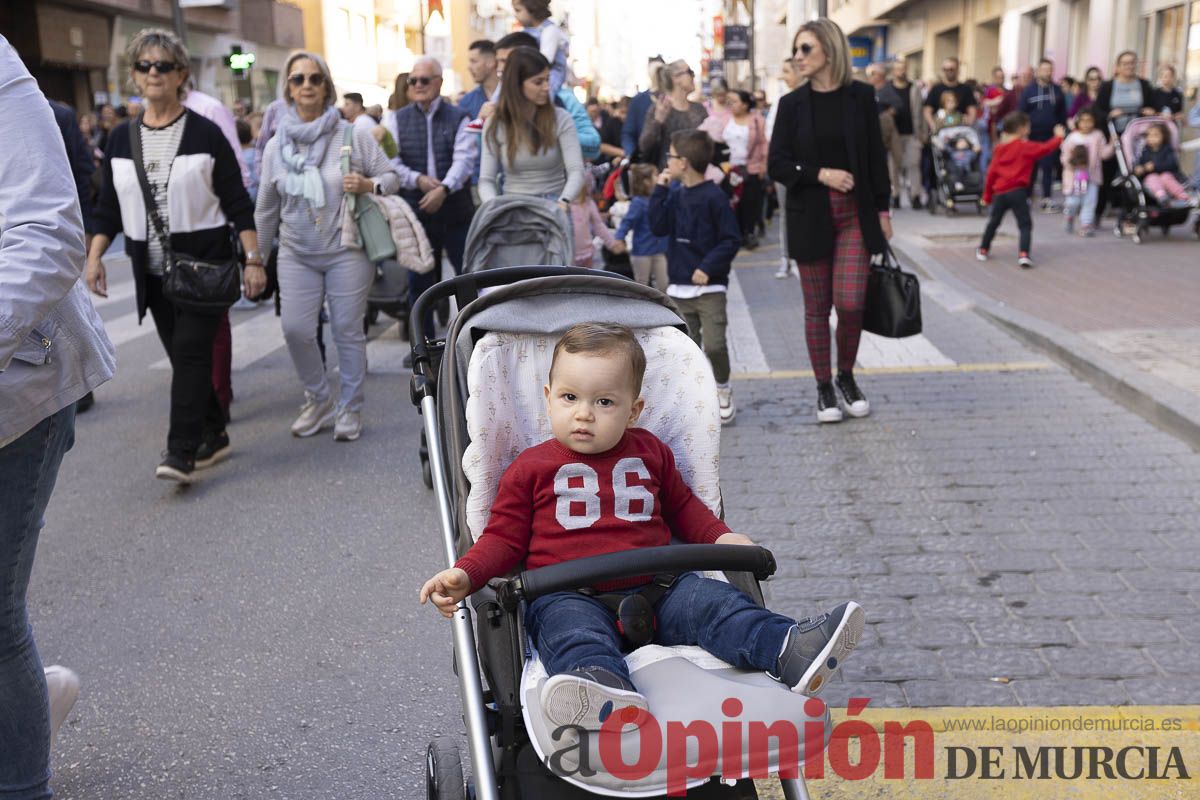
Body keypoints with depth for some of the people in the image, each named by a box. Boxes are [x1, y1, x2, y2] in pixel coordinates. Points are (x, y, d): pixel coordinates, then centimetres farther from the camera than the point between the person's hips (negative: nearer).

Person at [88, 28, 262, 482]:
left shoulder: (206, 134, -3)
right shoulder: (121, 138, 8)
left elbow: (237, 204, -4)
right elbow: (109, 207, 12)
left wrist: (253, 260, -10)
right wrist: (94, 257, 1)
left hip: (204, 261, -4)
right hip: (152, 269, 5)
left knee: (191, 351, -12)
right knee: (182, 356, 8)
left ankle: (181, 452, -14)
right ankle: (213, 435, 22)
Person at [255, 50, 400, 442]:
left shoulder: (354, 135, -4)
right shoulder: (277, 145, 4)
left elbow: (391, 177, 2)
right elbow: (266, 210, 12)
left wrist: (367, 186, -19)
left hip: (347, 251, -2)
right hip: (296, 253, 3)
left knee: (347, 331, 1)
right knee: (295, 329, -4)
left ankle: (350, 408, 18)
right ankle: (319, 400, 19)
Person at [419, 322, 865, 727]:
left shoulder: (651, 453, 17)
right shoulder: (530, 469, 8)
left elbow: (682, 507, 30)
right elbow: (505, 538, 9)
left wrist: (722, 537, 13)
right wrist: (465, 575, -7)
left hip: (656, 590, 4)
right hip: (569, 596, -3)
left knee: (710, 599, -20)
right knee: (572, 627, -35)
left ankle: (790, 652, -40)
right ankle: (607, 689, -65)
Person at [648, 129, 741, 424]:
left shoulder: (714, 197, -10)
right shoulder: (675, 195, 8)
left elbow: (731, 239, -10)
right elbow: (659, 226, -3)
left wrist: (708, 268, -17)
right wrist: (660, 190, -6)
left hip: (710, 286, -6)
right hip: (678, 285, 6)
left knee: (714, 344, -9)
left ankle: (722, 388, 15)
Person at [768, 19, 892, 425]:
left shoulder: (860, 96, 1)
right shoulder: (793, 103, 2)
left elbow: (876, 156, 5)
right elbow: (776, 163, 0)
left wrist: (883, 209, 2)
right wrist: (820, 174, -14)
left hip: (856, 214, 0)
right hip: (810, 216, 1)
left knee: (850, 302, -7)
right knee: (817, 307, 4)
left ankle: (847, 377, 19)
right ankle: (824, 389, 17)